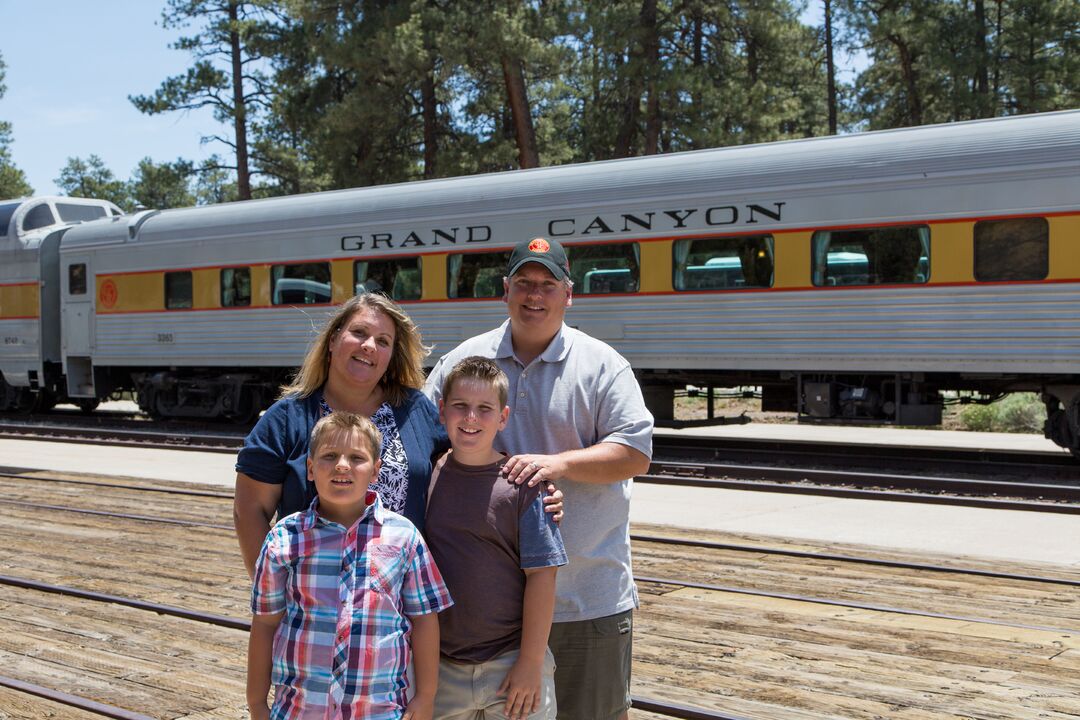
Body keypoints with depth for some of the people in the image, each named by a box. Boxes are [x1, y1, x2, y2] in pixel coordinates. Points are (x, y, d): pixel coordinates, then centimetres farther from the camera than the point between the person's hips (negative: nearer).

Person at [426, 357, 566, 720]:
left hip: (512, 663, -3)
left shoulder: (521, 485, -8)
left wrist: (531, 662, -10)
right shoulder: (426, 477, 1)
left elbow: (541, 574, -8)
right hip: (441, 669, 3)